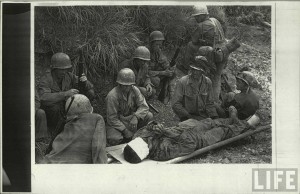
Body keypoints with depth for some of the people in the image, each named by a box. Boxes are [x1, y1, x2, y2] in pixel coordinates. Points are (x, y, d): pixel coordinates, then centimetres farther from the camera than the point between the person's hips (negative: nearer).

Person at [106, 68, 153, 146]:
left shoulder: (134, 90, -9)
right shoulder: (112, 96, -24)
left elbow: (144, 106, -11)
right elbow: (112, 118, -21)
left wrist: (135, 117, -30)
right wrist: (124, 130, -26)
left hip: (131, 119, 5)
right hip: (117, 122, -5)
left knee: (149, 116, -17)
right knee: (114, 139, -33)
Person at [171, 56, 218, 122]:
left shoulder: (207, 82, 3)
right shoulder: (182, 82, -8)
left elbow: (209, 103, 10)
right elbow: (175, 104, -8)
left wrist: (214, 117, -5)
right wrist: (188, 116, -17)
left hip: (203, 116, 4)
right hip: (188, 118, -4)